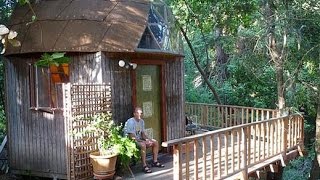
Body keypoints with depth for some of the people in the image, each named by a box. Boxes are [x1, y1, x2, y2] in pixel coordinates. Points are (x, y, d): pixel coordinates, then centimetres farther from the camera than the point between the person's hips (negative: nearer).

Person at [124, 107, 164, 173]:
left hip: (140, 139, 9)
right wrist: (142, 141, -25)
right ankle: (144, 166, -30)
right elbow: (131, 136, -24)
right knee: (143, 145, -37)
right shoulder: (130, 122, -19)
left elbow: (143, 133, 13)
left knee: (155, 142, 2)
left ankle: (155, 161, 8)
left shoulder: (141, 121, 7)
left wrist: (148, 139, -6)